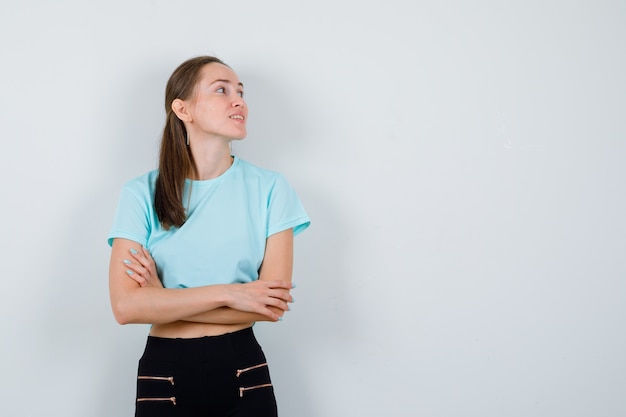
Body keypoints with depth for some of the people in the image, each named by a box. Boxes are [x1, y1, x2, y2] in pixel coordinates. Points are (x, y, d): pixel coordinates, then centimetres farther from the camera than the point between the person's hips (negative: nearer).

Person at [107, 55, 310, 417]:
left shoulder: (269, 188, -5)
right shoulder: (142, 194, -5)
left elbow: (273, 305, -10)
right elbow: (126, 306, -14)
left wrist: (164, 303, -12)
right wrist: (227, 294, -18)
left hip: (244, 373, 0)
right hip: (165, 375, 0)